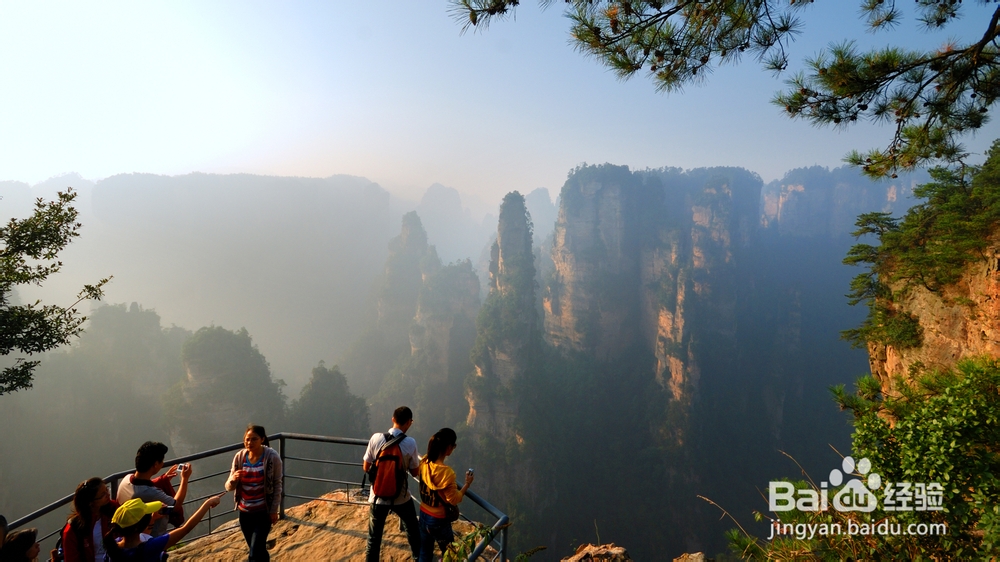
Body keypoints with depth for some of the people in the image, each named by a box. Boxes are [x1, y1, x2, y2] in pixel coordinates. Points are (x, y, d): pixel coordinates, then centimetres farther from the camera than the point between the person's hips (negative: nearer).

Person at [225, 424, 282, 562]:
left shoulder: (272, 457, -17)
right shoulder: (239, 457, -7)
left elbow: (277, 485, -8)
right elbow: (229, 487, -4)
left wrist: (274, 510, -8)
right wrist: (233, 479, -27)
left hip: (263, 511, -4)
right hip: (244, 512, 4)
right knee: (257, 549, 20)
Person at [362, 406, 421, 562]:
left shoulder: (376, 438, -13)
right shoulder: (410, 443, -17)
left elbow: (366, 467, -2)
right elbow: (414, 472, -5)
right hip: (401, 497, 0)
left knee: (374, 538, 15)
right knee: (412, 529, 26)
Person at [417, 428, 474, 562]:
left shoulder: (424, 462, -9)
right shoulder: (446, 472, -30)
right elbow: (454, 500, -20)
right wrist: (467, 484, -10)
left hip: (423, 514, 7)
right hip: (439, 520, -7)